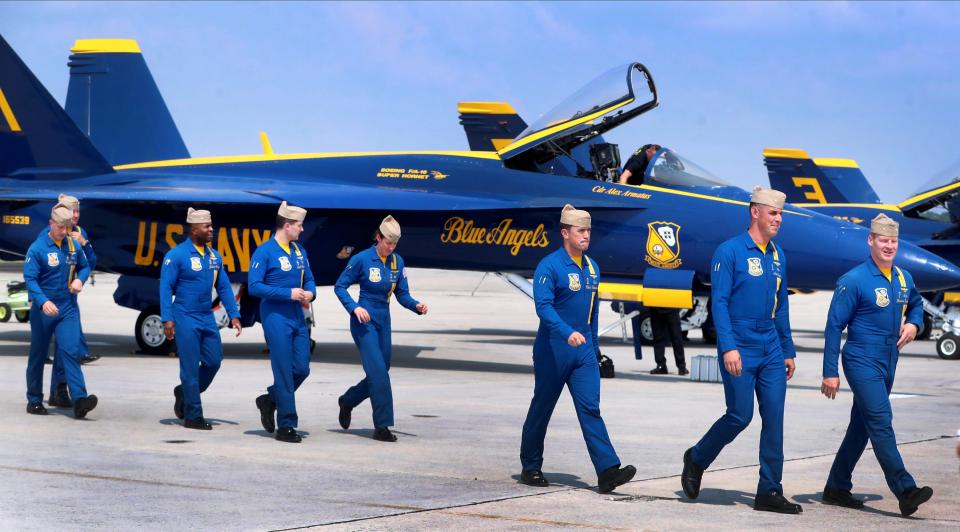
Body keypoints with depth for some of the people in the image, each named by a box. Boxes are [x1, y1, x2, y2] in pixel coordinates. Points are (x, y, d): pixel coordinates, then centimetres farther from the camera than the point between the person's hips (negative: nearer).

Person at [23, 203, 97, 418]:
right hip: (43, 310, -2)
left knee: (71, 351, -11)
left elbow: (85, 266, 18)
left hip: (68, 309, 3)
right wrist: (43, 301, -32)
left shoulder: (74, 245, 4)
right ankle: (34, 401, 20)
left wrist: (80, 279, -6)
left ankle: (79, 400, -21)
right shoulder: (37, 248, -10)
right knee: (38, 355, 9)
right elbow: (30, 279, -17)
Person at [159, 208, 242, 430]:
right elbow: (166, 288, -10)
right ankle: (193, 416, 5)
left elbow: (224, 287, 13)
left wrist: (234, 315, 6)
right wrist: (167, 319, -17)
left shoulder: (214, 256, 9)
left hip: (207, 318, 6)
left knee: (214, 361, 7)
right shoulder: (177, 255, -9)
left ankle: (185, 393, 30)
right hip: (185, 318, -6)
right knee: (191, 366, -3)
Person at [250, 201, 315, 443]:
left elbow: (309, 280, 22)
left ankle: (270, 400, 29)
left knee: (302, 369, 6)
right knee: (284, 372, -6)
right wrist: (288, 294, -18)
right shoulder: (265, 252, -9)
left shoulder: (299, 251, 13)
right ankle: (286, 427, 0)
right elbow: (254, 287, -14)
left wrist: (309, 293, -2)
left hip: (298, 318, 7)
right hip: (275, 317, -7)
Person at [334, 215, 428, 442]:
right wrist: (354, 307, -19)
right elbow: (340, 286, -5)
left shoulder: (397, 262, 5)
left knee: (379, 374, 11)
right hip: (364, 321, -6)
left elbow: (402, 294, 8)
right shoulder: (362, 259, -10)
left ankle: (347, 402, 36)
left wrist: (416, 305, -12)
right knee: (379, 372, -14)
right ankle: (382, 426, -9)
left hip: (383, 322, 6)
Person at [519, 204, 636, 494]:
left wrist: (593, 344, 22)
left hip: (583, 350, 5)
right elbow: (543, 306, -23)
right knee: (542, 408, 7)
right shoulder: (549, 266, -11)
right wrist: (567, 332, -37)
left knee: (590, 408, -5)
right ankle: (530, 468, 21)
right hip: (553, 349, -5)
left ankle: (607, 471, -15)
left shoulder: (592, 268, 12)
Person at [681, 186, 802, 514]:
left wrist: (788, 351, 18)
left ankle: (769, 492, 4)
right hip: (740, 349, -6)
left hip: (771, 349, 6)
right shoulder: (730, 251, -8)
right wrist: (728, 347, -20)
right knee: (740, 415, -5)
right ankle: (696, 459, 21)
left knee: (774, 417, 0)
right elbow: (719, 303, -12)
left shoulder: (777, 256, 13)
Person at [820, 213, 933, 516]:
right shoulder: (853, 281, -11)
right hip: (862, 362, -8)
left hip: (888, 363, 8)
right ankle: (906, 492, -20)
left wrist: (914, 323, 5)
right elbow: (834, 326, -10)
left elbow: (916, 304, 30)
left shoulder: (903, 279, 9)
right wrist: (830, 372, -13)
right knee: (881, 423, -14)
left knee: (861, 427, 13)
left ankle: (837, 489, 22)